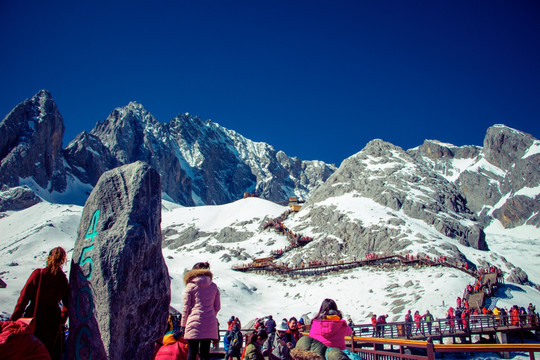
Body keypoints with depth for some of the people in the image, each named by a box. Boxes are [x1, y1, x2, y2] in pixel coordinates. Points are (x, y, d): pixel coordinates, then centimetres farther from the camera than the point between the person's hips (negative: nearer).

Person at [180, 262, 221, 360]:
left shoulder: (191, 285, -1)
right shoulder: (214, 286, 9)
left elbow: (186, 307, 0)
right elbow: (217, 307, 11)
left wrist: (183, 324, 8)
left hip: (194, 323, -3)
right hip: (210, 325, 3)